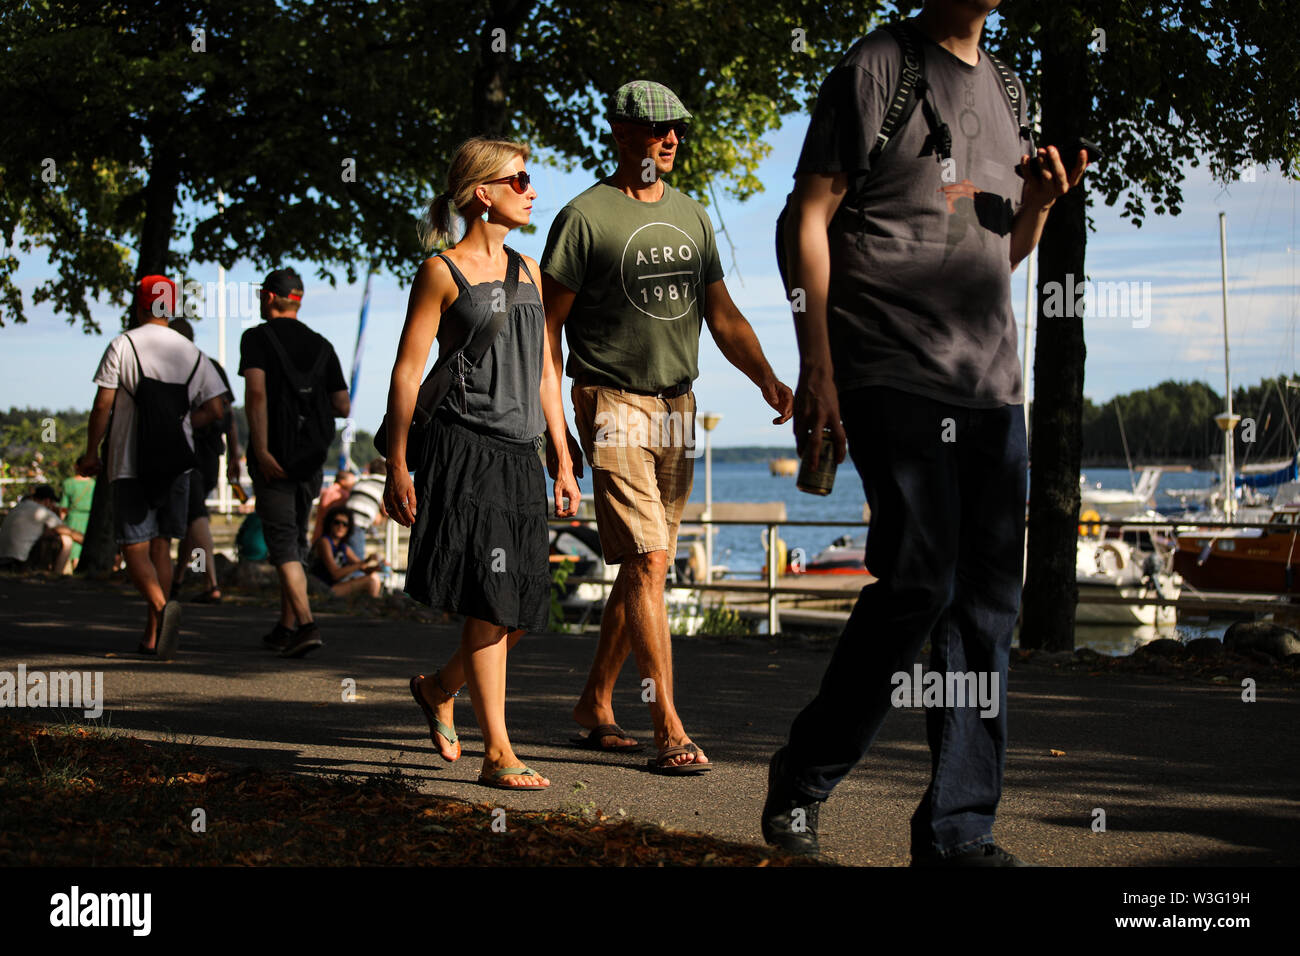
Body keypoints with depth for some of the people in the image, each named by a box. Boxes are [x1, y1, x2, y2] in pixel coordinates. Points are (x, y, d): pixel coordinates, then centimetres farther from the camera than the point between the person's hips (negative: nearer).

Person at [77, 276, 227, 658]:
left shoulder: (122, 345, -4)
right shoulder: (190, 351, 8)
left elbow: (103, 405, -7)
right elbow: (215, 409, 4)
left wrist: (90, 454, 3)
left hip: (131, 465, -4)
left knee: (135, 548, -3)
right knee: (161, 546, 12)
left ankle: (161, 605, -30)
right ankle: (153, 637, 12)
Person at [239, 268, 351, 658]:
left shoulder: (257, 337, -3)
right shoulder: (321, 345, 11)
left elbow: (256, 392, -18)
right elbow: (342, 407, 6)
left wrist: (261, 451, -20)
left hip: (273, 457, -5)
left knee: (283, 542, -7)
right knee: (296, 539, 15)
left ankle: (306, 623, -22)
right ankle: (285, 628, 20)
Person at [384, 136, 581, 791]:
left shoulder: (527, 271, 17)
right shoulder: (442, 271, -2)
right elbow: (407, 372, -4)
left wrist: (564, 463, 15)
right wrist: (397, 467, -8)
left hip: (521, 456, 7)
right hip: (466, 451, -7)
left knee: (520, 612, 6)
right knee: (489, 605, -8)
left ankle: (438, 689, 31)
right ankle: (497, 753, -1)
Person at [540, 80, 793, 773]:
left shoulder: (691, 215, 15)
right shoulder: (586, 216, -4)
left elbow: (722, 314, 14)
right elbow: (547, 323, -3)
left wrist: (767, 379, -3)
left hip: (677, 406, 7)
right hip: (612, 404, -7)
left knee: (645, 566, 9)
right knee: (646, 561, -13)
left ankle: (596, 702, 23)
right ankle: (669, 729, -12)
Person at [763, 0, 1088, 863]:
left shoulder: (1006, 90, 21)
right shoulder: (875, 70, 1)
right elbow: (810, 219, -3)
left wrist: (1038, 207, 3)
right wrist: (816, 364, -11)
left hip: (993, 380, 7)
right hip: (894, 370, -7)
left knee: (988, 599, 2)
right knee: (921, 579, -15)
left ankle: (960, 830, 8)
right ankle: (802, 780, 5)